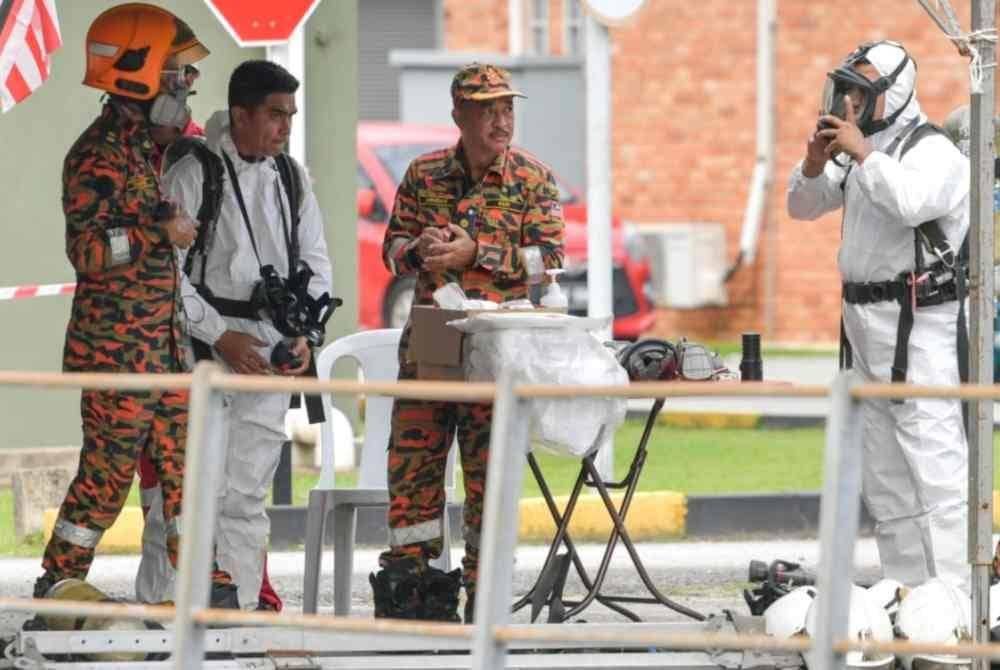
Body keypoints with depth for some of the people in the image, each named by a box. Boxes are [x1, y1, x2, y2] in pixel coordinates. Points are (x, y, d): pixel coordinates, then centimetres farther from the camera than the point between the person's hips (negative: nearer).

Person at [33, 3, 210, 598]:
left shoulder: (149, 147, 14)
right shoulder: (98, 156, -15)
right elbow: (87, 248, -25)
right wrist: (159, 232, -28)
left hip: (165, 344, 9)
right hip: (117, 348, -9)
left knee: (185, 463, 7)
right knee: (108, 472, -3)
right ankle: (58, 588, 6)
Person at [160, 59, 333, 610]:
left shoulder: (290, 177, 10)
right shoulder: (193, 173, -7)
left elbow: (316, 263, 16)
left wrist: (305, 336, 2)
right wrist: (219, 336, -13)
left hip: (272, 350, 5)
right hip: (206, 344, -5)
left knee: (247, 492, 5)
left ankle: (241, 606, 7)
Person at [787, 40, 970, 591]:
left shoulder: (932, 151, -10)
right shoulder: (858, 152, 17)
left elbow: (912, 203, -30)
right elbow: (803, 207, 22)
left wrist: (862, 154, -22)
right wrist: (815, 163, 2)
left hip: (918, 324, -10)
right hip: (865, 319, 10)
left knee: (933, 461, -15)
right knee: (885, 473, 12)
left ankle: (954, 593, -19)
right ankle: (905, 589, 17)